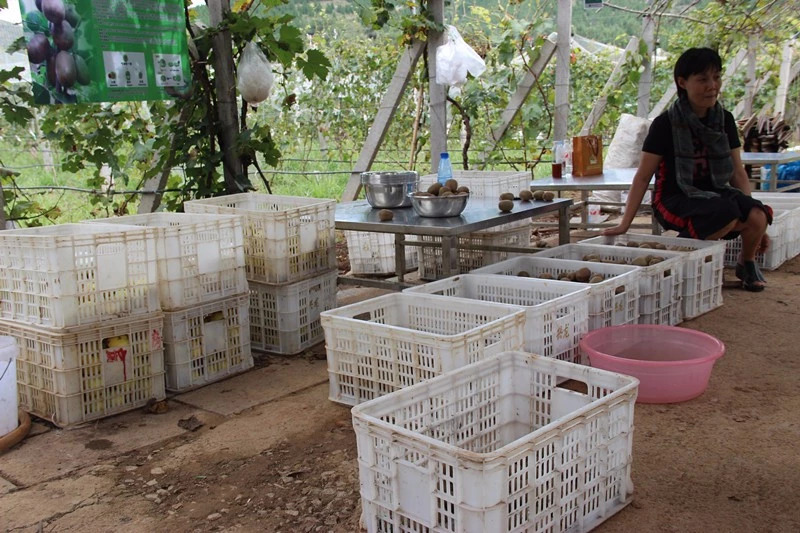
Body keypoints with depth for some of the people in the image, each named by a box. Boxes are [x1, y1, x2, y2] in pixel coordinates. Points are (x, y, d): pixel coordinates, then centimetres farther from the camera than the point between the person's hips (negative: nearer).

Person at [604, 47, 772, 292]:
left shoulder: (724, 120, 5)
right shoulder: (666, 124, -9)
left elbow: (737, 173, 8)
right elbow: (643, 177, -8)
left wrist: (755, 223, 2)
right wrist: (624, 224, -12)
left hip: (714, 194, 5)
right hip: (675, 200, -5)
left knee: (757, 216, -25)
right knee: (727, 215, -34)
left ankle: (747, 264, 7)